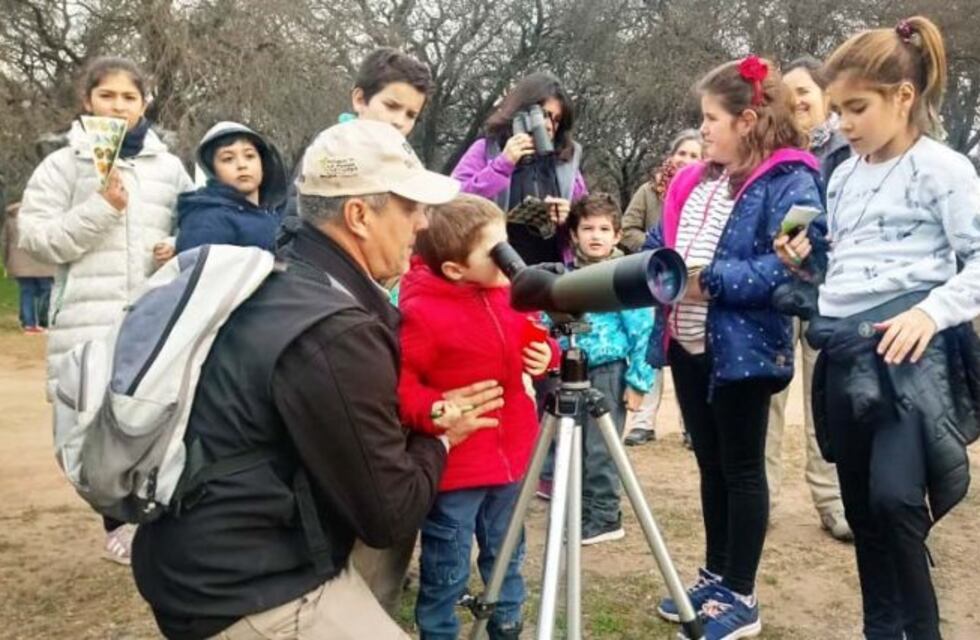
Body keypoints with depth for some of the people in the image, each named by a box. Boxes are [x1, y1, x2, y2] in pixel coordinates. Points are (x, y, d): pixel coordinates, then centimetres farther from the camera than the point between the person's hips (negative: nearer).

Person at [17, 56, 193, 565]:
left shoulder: (169, 166, 12)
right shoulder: (64, 164, 5)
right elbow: (35, 238, -2)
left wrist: (182, 250, -5)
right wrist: (101, 208, -11)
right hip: (90, 321, -1)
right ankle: (120, 521, 20)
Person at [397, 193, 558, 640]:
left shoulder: (510, 291, -1)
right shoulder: (422, 312, -22)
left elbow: (530, 336, 16)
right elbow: (398, 381, -19)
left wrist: (545, 354, -5)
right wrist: (431, 411, -34)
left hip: (509, 452, 7)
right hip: (453, 464, -7)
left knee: (506, 557, 24)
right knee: (447, 572, 6)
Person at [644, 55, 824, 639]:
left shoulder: (789, 183, -12)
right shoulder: (696, 181, 12)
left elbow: (791, 268, -23)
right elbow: (659, 245, 18)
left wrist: (710, 279, -23)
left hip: (742, 349, -8)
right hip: (687, 344, 8)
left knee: (741, 470, 5)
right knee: (711, 466, 17)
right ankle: (714, 577, 32)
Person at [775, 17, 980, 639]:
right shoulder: (844, 177, 15)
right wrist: (804, 261, 4)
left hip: (906, 348, -7)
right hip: (842, 351, 7)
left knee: (893, 496, -17)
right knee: (861, 505, 11)